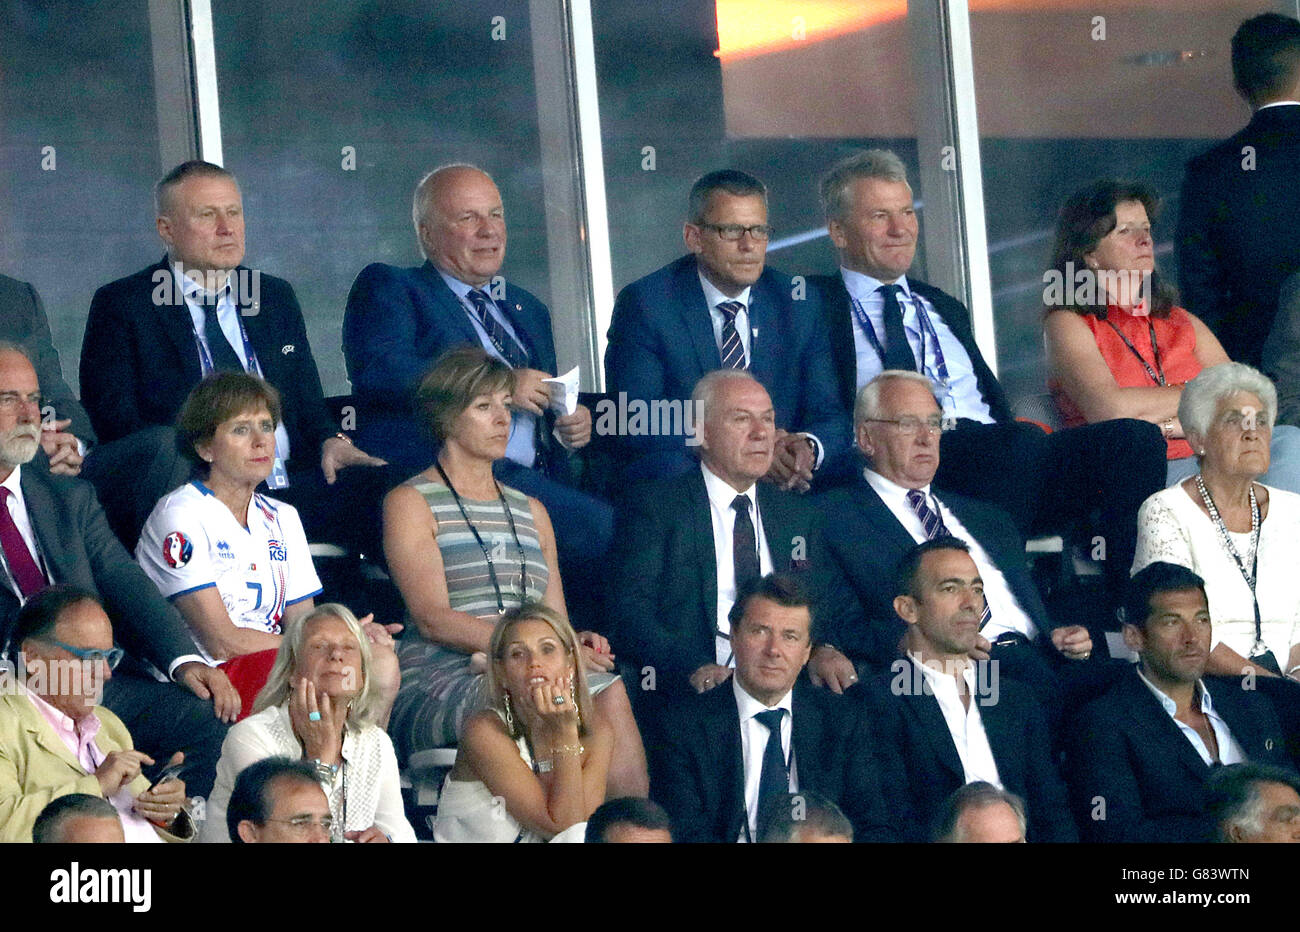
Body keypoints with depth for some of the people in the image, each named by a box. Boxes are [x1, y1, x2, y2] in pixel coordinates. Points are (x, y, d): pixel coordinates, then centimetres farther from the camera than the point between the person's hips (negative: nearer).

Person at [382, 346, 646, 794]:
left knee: (606, 688, -28)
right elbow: (433, 619, -7)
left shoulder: (530, 510, 26)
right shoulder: (411, 502, 6)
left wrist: (578, 641, -5)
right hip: (436, 681, -5)